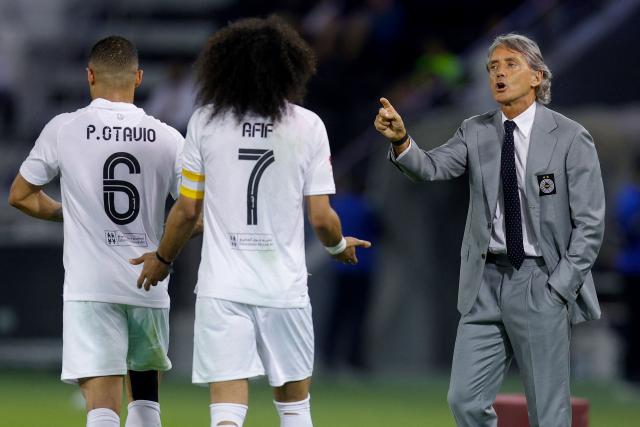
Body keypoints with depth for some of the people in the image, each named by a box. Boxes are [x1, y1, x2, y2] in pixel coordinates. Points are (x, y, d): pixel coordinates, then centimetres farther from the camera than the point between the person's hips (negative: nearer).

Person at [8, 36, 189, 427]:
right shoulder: (167, 138, 1)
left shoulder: (64, 129, -2)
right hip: (149, 288, 3)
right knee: (145, 391, 22)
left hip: (90, 288, -3)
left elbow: (21, 196, 7)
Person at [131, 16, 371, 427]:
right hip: (285, 286, 1)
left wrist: (162, 259, 22)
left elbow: (187, 210, 4)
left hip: (222, 286, -1)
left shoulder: (205, 122, 0)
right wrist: (340, 246, 22)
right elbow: (321, 218, -1)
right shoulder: (308, 126, -1)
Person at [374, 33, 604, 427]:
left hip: (541, 284, -4)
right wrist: (401, 140, -29)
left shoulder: (571, 138, -5)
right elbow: (432, 167, -8)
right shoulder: (476, 132, 7)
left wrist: (560, 289, -11)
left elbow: (590, 224, -6)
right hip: (486, 281, 4)